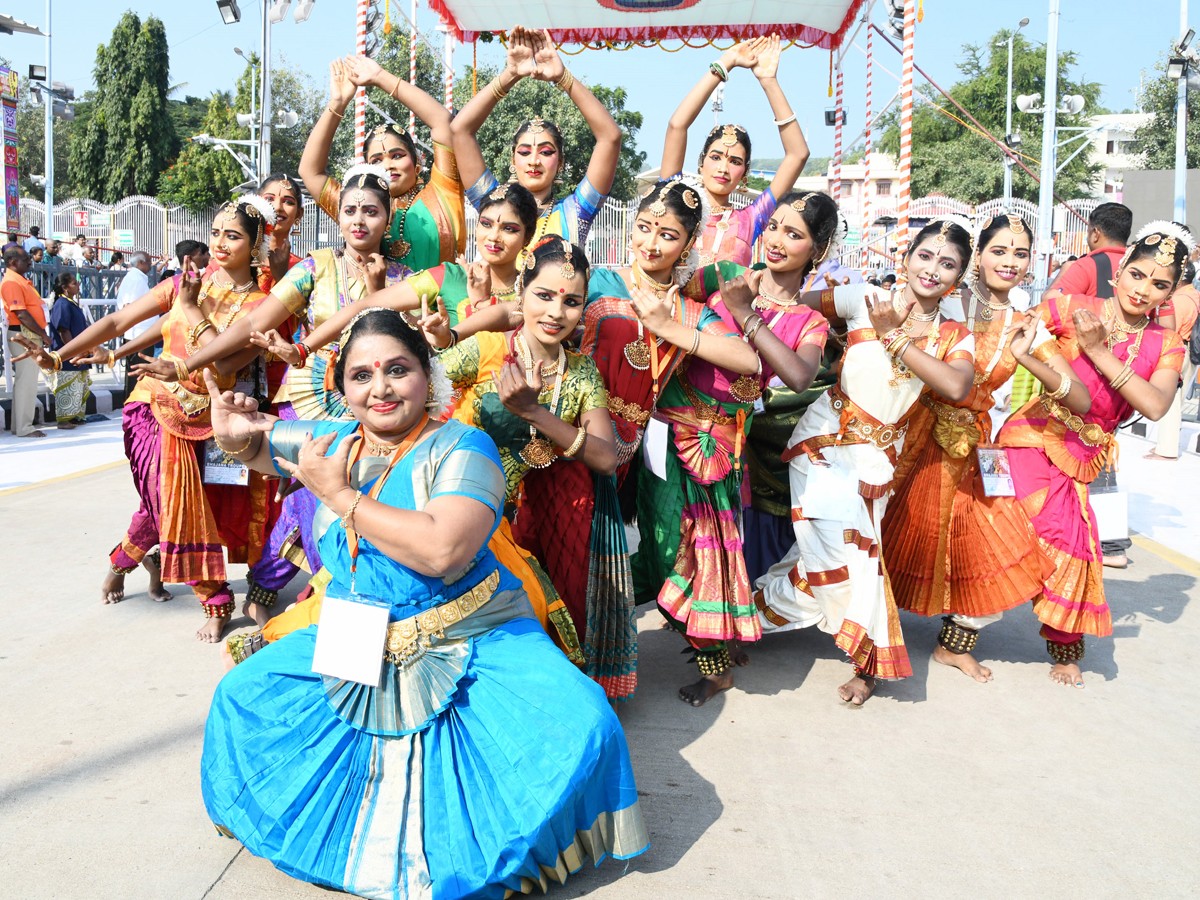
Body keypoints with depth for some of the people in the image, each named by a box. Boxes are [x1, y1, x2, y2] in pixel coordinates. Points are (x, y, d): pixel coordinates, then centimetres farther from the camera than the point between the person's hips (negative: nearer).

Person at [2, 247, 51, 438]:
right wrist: (43, 334, -15)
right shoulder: (11, 282, -13)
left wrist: (41, 334, 14)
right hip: (23, 336, -10)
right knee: (26, 381, -6)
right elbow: (21, 314, -20)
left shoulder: (20, 280, 17)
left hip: (31, 336, 10)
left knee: (27, 381, 13)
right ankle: (24, 427, -2)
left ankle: (19, 424, 20)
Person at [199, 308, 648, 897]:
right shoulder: (333, 442, 3)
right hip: (356, 642, 6)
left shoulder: (461, 447, -16)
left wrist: (340, 495, -22)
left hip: (470, 643, -5)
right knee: (241, 696, 4)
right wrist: (234, 435, -4)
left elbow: (441, 549, -32)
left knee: (580, 726, -25)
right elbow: (261, 444, 22)